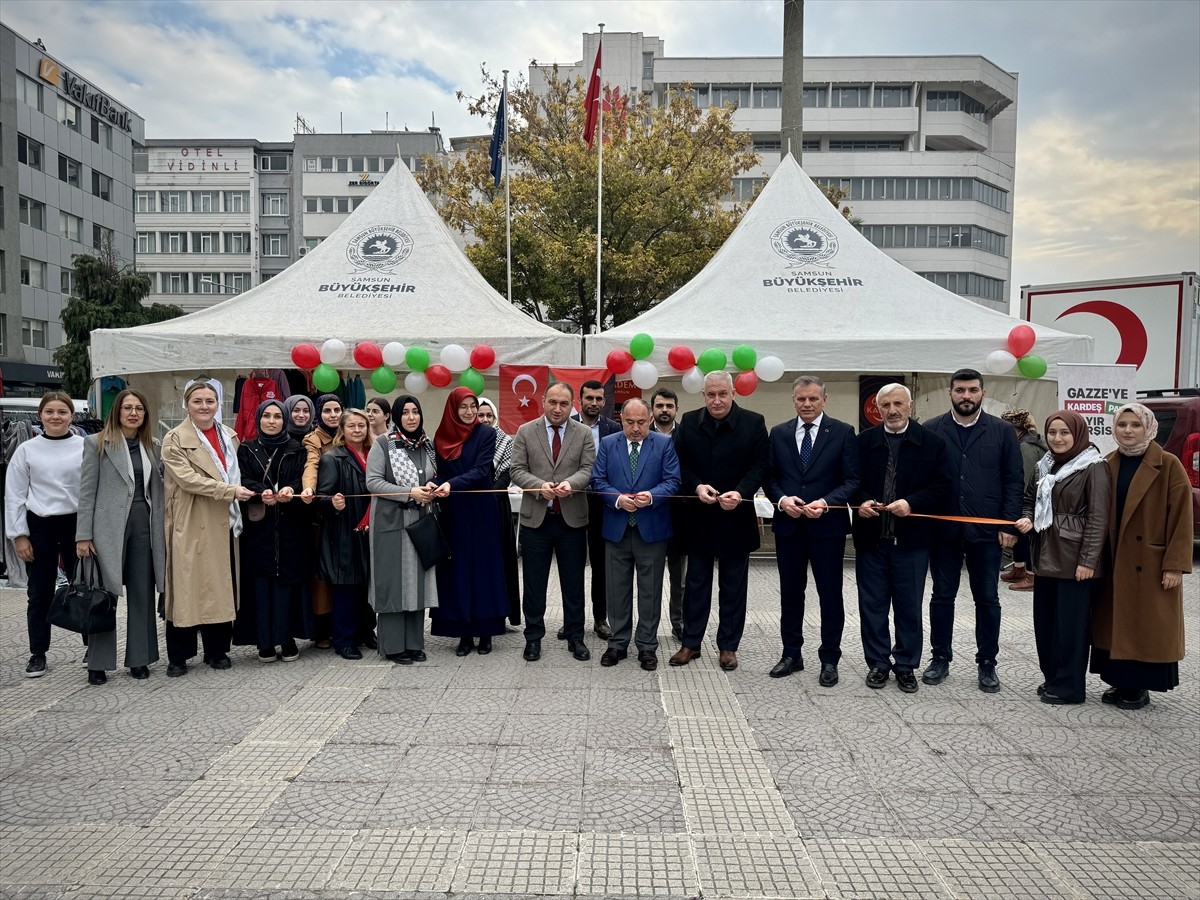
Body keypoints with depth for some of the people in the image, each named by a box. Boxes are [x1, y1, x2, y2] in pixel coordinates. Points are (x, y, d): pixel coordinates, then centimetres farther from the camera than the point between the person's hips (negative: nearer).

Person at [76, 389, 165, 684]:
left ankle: (139, 658, 16)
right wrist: (83, 535, -8)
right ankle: (98, 663, 12)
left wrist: (161, 531, 7)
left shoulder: (150, 447, 14)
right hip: (109, 527, -4)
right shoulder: (97, 443, 2)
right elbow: (87, 491, -3)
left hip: (145, 527, 4)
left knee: (142, 594, 6)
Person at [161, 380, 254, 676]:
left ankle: (217, 650, 21)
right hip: (191, 526, -5)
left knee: (222, 588, 9)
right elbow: (187, 478, -16)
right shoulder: (175, 439, -4)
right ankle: (178, 657, 10)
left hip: (224, 524, 5)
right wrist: (230, 491, -21)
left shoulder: (229, 436, 14)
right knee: (188, 588, -1)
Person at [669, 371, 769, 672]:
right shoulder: (689, 422, 2)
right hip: (698, 517, 2)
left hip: (735, 517, -1)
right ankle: (691, 643, 22)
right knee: (696, 582, 11)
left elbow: (760, 465, -7)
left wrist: (740, 493, -22)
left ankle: (728, 646, 20)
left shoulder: (753, 423, -4)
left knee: (733, 586, 9)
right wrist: (696, 487, -16)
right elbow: (680, 463, 1)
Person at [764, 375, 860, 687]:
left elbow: (852, 480, -5)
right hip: (788, 526, 3)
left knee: (830, 595, 5)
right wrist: (782, 499, -12)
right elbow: (770, 477, 7)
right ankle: (791, 654, 25)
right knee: (790, 593, 12)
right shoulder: (778, 433, 7)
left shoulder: (843, 432, -2)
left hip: (827, 526, -3)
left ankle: (829, 659, 18)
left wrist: (826, 503, -20)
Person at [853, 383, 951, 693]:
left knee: (909, 607, 8)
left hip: (912, 539, -1)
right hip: (871, 537, 1)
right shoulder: (863, 441, 5)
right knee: (872, 605, 8)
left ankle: (906, 665, 22)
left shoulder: (932, 443, 0)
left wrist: (912, 503, -17)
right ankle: (878, 663, 21)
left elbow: (942, 487, -3)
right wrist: (860, 502, -11)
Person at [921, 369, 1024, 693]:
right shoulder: (931, 430, 1)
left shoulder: (1002, 432, 2)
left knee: (987, 599, 9)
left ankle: (987, 663, 22)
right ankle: (940, 658, 22)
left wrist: (1009, 525, -5)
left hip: (986, 530, 0)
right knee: (942, 596, 10)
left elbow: (1014, 481, 2)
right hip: (943, 529, 0)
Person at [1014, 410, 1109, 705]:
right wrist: (1027, 518, 0)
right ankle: (1052, 678, 24)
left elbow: (1098, 518, -13)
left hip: (1074, 558, -7)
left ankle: (1069, 686, 11)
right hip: (1046, 555, 7)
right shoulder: (1046, 465, 12)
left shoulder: (1093, 468, -9)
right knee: (1044, 620, 11)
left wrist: (1088, 560, -17)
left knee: (1071, 622, 1)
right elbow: (1031, 500, 23)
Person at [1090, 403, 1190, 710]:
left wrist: (1174, 565, -14)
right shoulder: (1107, 465, 6)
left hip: (1150, 564, -4)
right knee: (1115, 624, 10)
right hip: (1114, 563, 4)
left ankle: (1139, 687, 16)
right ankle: (1121, 682, 21)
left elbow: (1181, 518, -10)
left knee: (1147, 626, 4)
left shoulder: (1168, 466, -7)